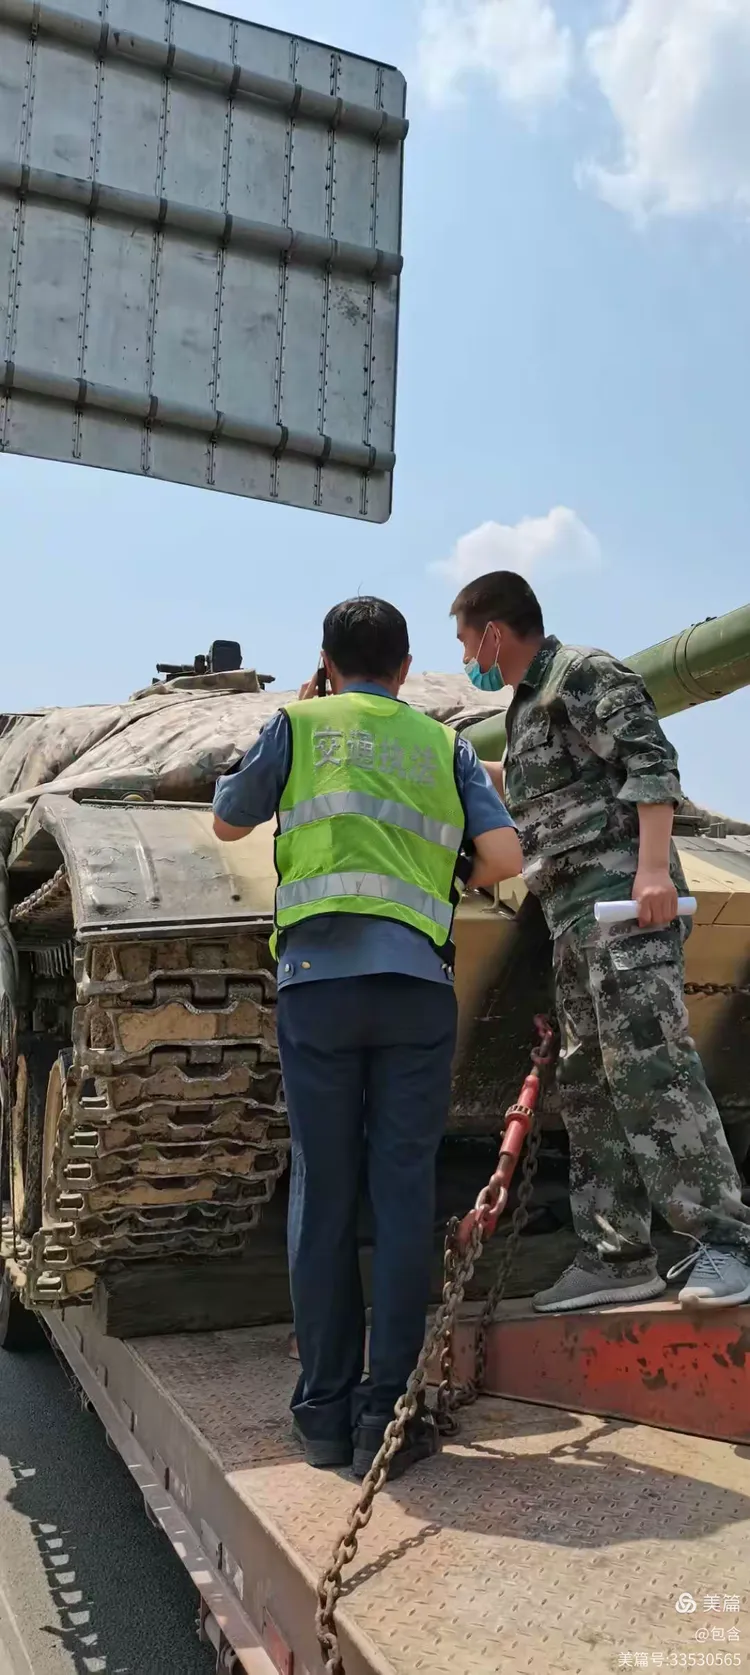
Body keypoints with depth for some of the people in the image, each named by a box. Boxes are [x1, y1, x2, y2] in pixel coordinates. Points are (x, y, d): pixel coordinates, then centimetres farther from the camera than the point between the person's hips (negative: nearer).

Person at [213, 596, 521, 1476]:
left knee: (322, 1192, 6)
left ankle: (325, 1412, 14)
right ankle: (386, 1415, 8)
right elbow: (504, 857, 5)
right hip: (417, 983, 1)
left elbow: (227, 822, 23)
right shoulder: (445, 743, 16)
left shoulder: (298, 725, 11)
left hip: (317, 981, 0)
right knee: (404, 1191, 5)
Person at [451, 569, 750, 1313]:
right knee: (589, 1084, 6)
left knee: (650, 1066, -15)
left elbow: (650, 762, -14)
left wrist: (653, 865, -25)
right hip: (574, 914, 10)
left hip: (622, 894, -9)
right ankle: (617, 1256, 11)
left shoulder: (585, 673, -2)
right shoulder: (529, 707, 25)